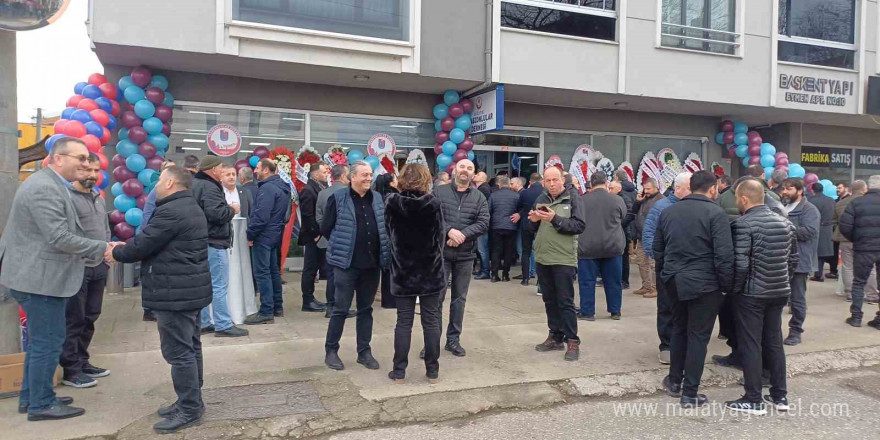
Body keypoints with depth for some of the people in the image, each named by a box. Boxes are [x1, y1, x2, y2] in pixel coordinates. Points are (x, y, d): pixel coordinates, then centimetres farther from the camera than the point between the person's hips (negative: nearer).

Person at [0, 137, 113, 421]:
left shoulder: (51, 185, 14)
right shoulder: (45, 188, -20)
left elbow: (61, 233, 19)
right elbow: (59, 237, -25)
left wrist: (98, 251, 11)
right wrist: (102, 249, -19)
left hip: (39, 276, 11)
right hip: (40, 278, -11)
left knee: (39, 341, 19)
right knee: (48, 342, -2)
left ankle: (30, 397, 30)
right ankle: (41, 405, 9)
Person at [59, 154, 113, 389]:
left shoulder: (99, 198, 15)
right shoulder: (67, 197, -11)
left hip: (99, 267, 8)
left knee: (89, 318, 15)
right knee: (74, 320, 0)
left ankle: (82, 362, 27)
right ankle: (71, 370, 10)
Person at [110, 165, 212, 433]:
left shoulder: (171, 211, -19)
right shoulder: (191, 208, 16)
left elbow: (142, 245, -14)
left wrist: (117, 253, 5)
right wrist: (124, 247, 18)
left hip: (175, 293, -11)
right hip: (191, 290, 11)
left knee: (178, 352, -4)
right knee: (190, 348, 15)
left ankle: (189, 410, 2)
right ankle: (192, 401, 25)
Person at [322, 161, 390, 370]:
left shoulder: (377, 198, 7)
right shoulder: (338, 198, -7)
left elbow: (384, 227, 16)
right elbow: (325, 229, -3)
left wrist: (379, 249, 7)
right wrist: (342, 247, 2)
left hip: (372, 263, 5)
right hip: (347, 264, -4)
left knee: (366, 309, 12)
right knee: (341, 309, 3)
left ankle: (364, 351, 22)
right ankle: (331, 351, 17)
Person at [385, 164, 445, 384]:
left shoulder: (392, 202, -7)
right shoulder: (433, 203, -11)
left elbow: (389, 234, 4)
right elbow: (440, 236, -2)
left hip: (402, 271, 1)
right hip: (430, 271, -1)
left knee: (404, 321, 8)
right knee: (431, 321, 8)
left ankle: (399, 371, 12)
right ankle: (432, 370, 16)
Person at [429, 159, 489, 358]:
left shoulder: (479, 197, 6)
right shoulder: (439, 192, 2)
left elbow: (483, 223, -5)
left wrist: (463, 235, -17)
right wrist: (449, 231, -21)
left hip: (465, 255, 2)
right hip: (441, 252, -2)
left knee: (459, 298, 10)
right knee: (436, 297, 0)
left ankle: (453, 339, 22)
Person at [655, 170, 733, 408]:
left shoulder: (668, 211, 8)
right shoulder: (715, 213, -10)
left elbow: (658, 249, 13)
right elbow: (724, 255, -15)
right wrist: (727, 285, -5)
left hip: (674, 281, 6)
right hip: (704, 284, -5)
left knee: (679, 329, 21)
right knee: (698, 336, 3)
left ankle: (674, 381, 29)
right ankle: (690, 394, 9)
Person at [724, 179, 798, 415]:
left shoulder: (743, 224, -16)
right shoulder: (785, 222, 8)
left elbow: (740, 264, -21)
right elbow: (793, 259, 12)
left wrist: (734, 289, -7)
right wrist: (783, 282, 20)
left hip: (752, 293, -7)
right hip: (779, 292, 7)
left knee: (750, 345, 2)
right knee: (774, 342, 17)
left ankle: (754, 400, 9)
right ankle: (780, 395, 26)